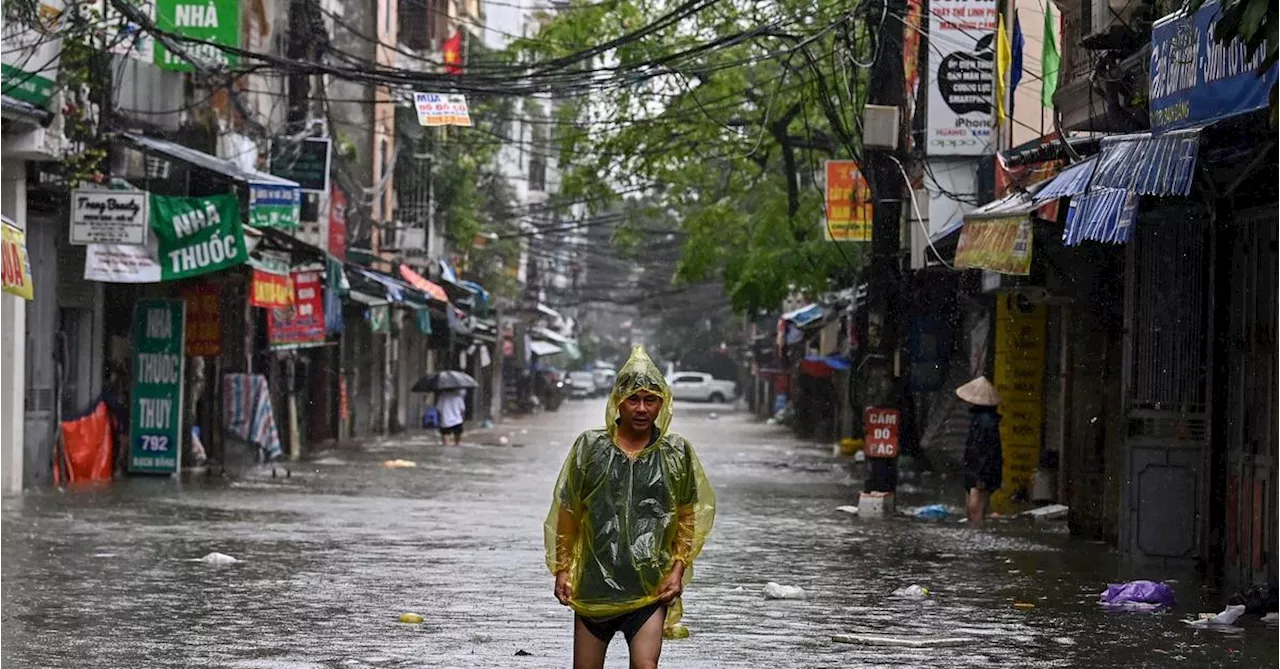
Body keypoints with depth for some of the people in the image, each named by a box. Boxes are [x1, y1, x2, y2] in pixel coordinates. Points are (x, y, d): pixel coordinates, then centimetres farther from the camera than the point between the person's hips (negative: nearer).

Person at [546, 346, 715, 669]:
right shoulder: (590, 446, 0)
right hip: (594, 583, 1)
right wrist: (562, 569, 4)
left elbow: (689, 518, 8)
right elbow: (567, 513, 6)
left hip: (651, 588, -1)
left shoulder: (677, 453, 1)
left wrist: (678, 570, -1)